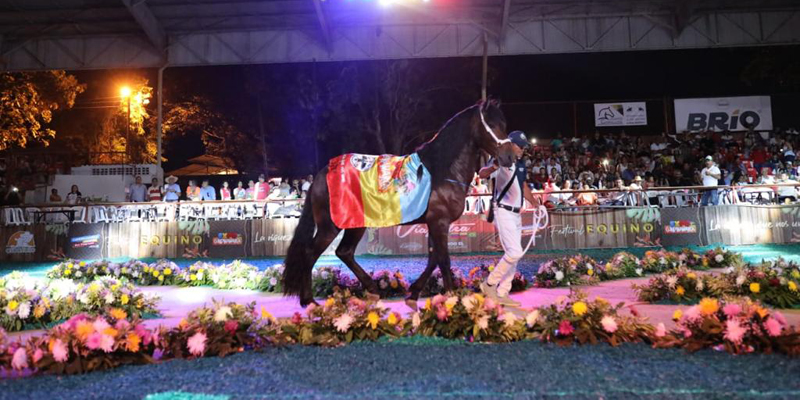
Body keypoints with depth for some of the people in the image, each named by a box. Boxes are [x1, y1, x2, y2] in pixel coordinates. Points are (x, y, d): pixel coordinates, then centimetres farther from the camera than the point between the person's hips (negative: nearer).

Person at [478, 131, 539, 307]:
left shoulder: (521, 164, 13)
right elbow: (482, 174, -29)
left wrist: (535, 204, 23)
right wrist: (493, 167, -50)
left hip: (516, 214, 9)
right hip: (504, 212, -9)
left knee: (513, 254, 11)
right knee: (515, 252, -15)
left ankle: (502, 294, 19)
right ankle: (490, 284, 0)